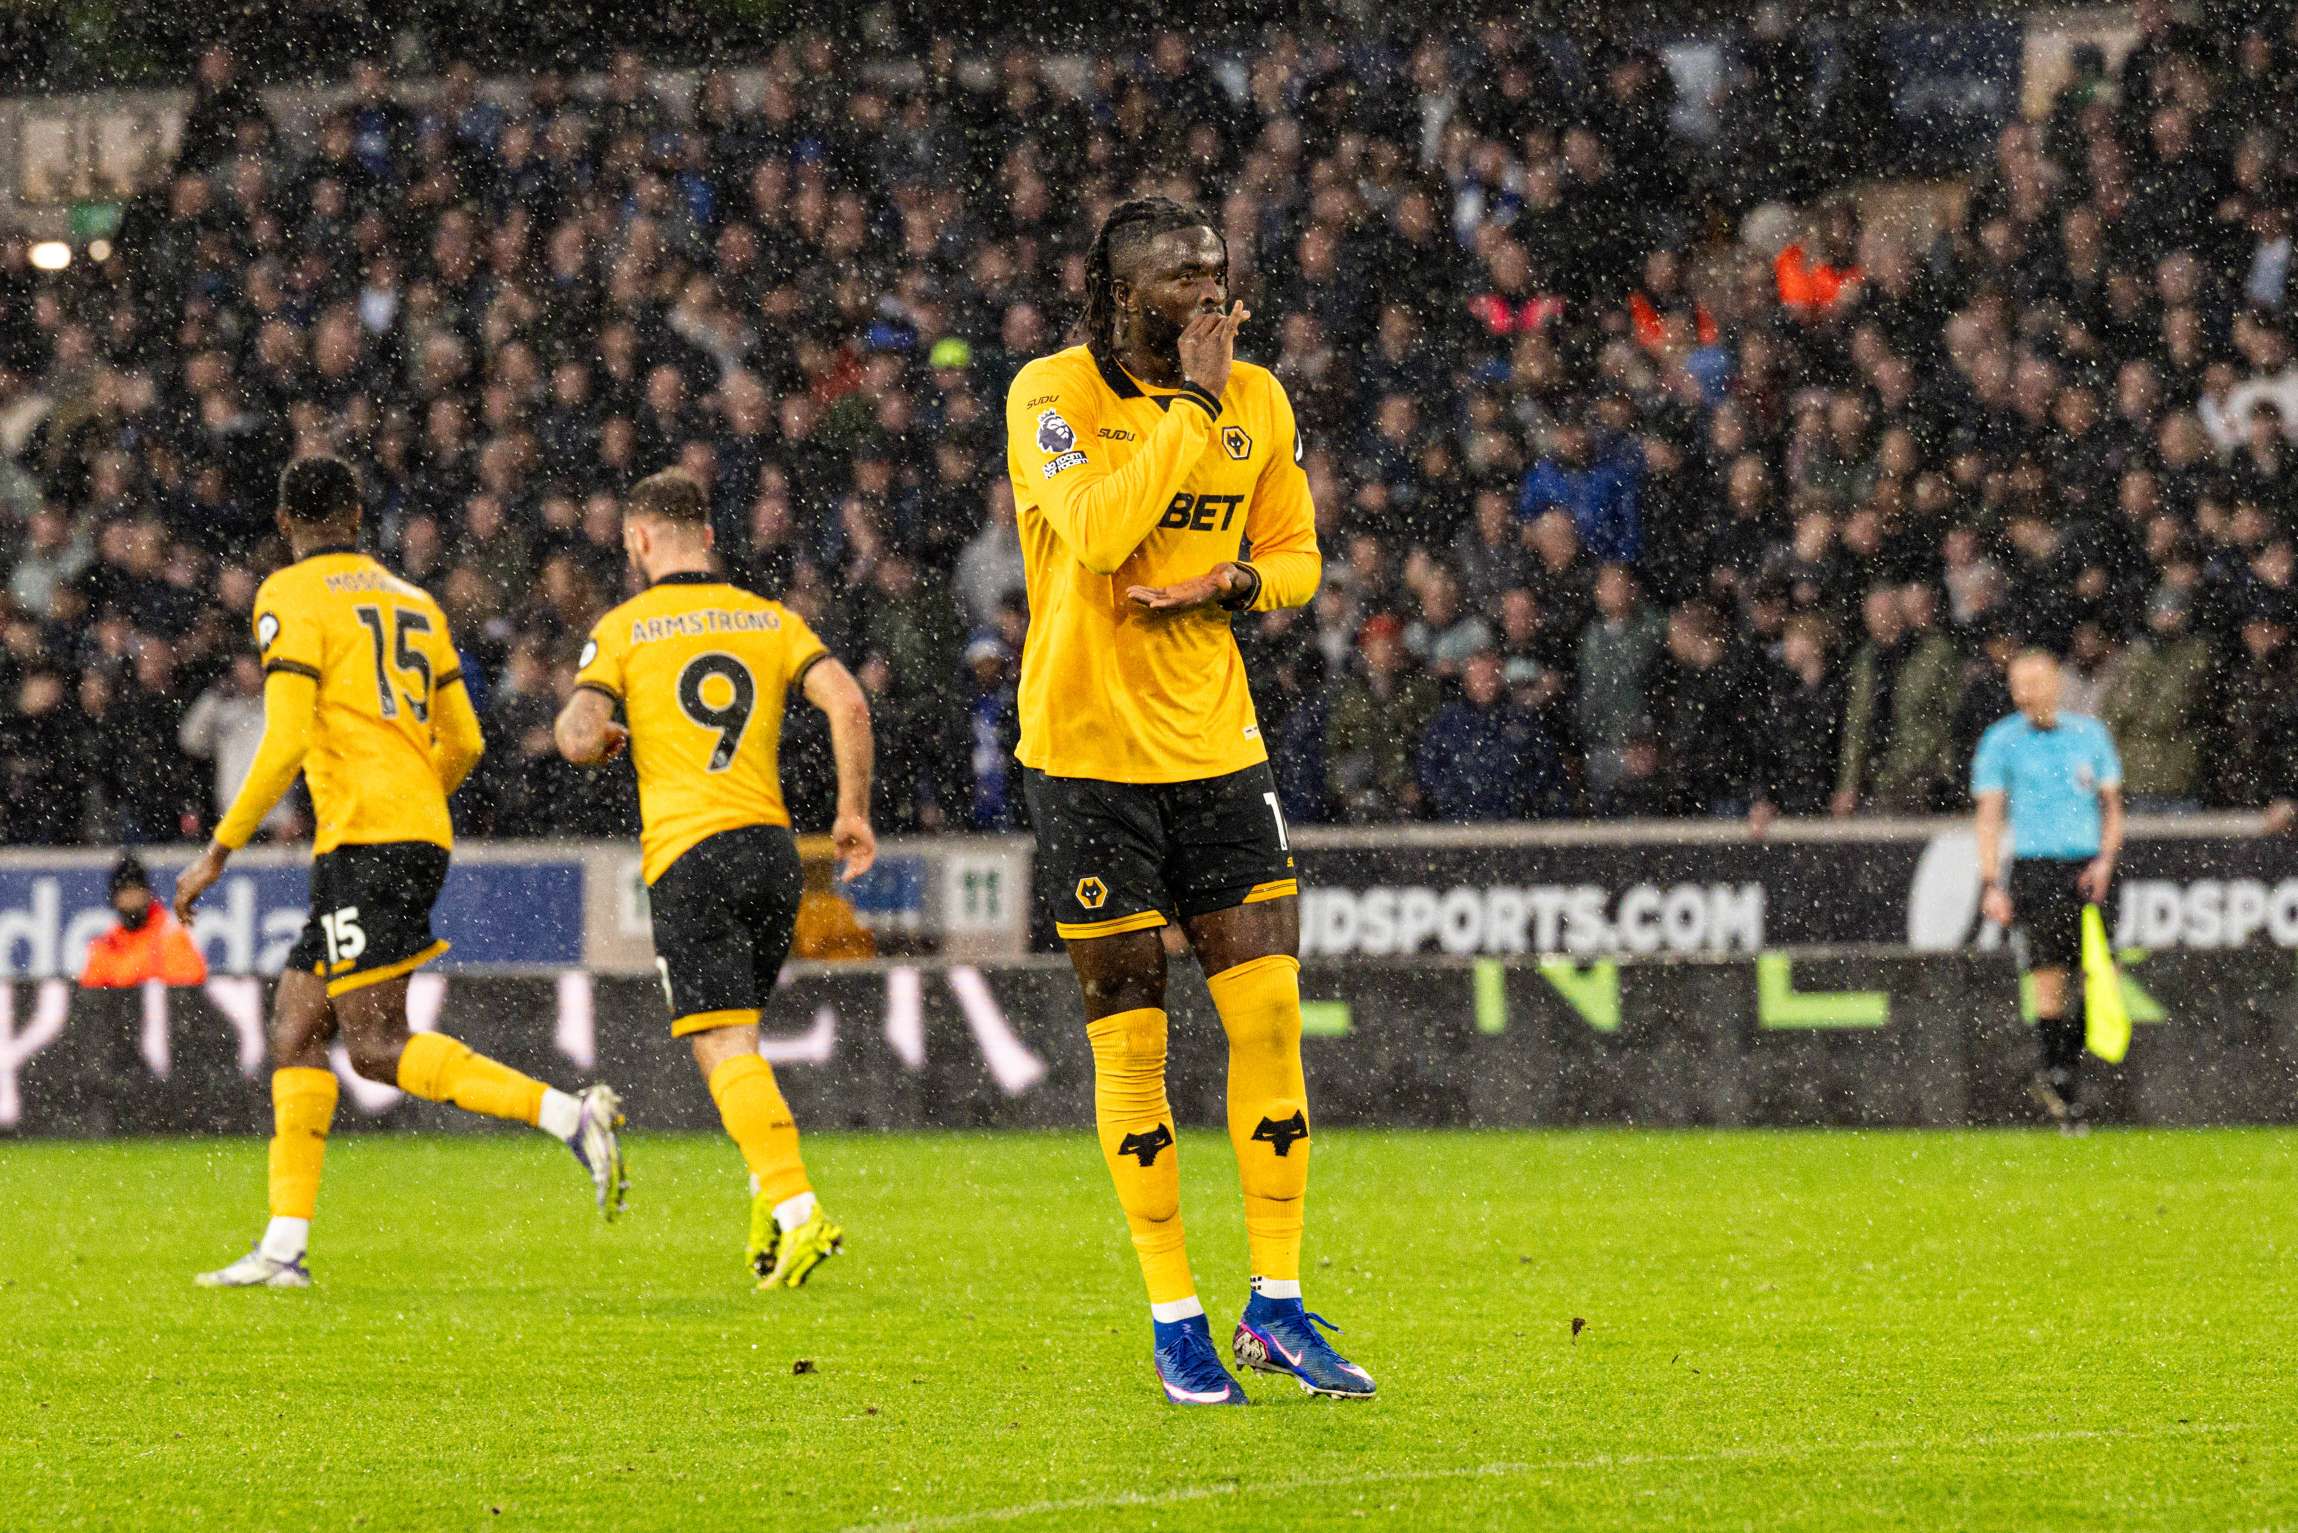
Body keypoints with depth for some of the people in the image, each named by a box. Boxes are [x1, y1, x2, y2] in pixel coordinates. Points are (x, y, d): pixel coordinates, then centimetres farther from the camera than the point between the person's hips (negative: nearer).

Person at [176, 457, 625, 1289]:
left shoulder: (289, 597, -3)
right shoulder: (413, 603, 19)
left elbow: (286, 743, -13)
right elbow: (464, 745, 18)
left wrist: (218, 851, -7)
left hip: (364, 837, -8)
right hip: (421, 836, 8)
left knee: (379, 1047, -11)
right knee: (295, 1024, 10)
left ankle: (568, 1115, -24)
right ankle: (284, 1245, 5)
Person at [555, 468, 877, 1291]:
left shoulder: (623, 628, 2)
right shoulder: (771, 619, 12)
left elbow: (578, 739, -9)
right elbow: (848, 705, -2)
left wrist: (598, 738, 15)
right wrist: (853, 812, 6)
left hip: (688, 855, -5)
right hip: (772, 847, 5)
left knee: (726, 1050, -10)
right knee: (734, 1038, 21)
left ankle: (797, 1209, -25)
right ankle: (771, 1195, 9)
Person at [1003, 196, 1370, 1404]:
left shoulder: (1258, 398, 6)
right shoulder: (1054, 394, -9)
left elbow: (1296, 555, 14)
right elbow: (1099, 530, -25)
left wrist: (1233, 583, -7)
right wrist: (1193, 403, -20)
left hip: (1215, 741, 4)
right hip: (1087, 749, -4)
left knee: (1269, 1010, -2)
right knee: (1128, 1035, 0)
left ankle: (1276, 1307, 8)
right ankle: (1173, 1322, 7)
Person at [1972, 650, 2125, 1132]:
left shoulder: (2089, 734, 9)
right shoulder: (2001, 741, 3)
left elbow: (2112, 807, 14)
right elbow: (1989, 817, 3)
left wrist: (2105, 860, -2)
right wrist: (1991, 884, -5)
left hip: (2086, 870, 2)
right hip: (2033, 869, -2)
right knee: (2048, 974, -11)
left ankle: (2063, 1067, 11)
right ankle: (2058, 1077, -6)